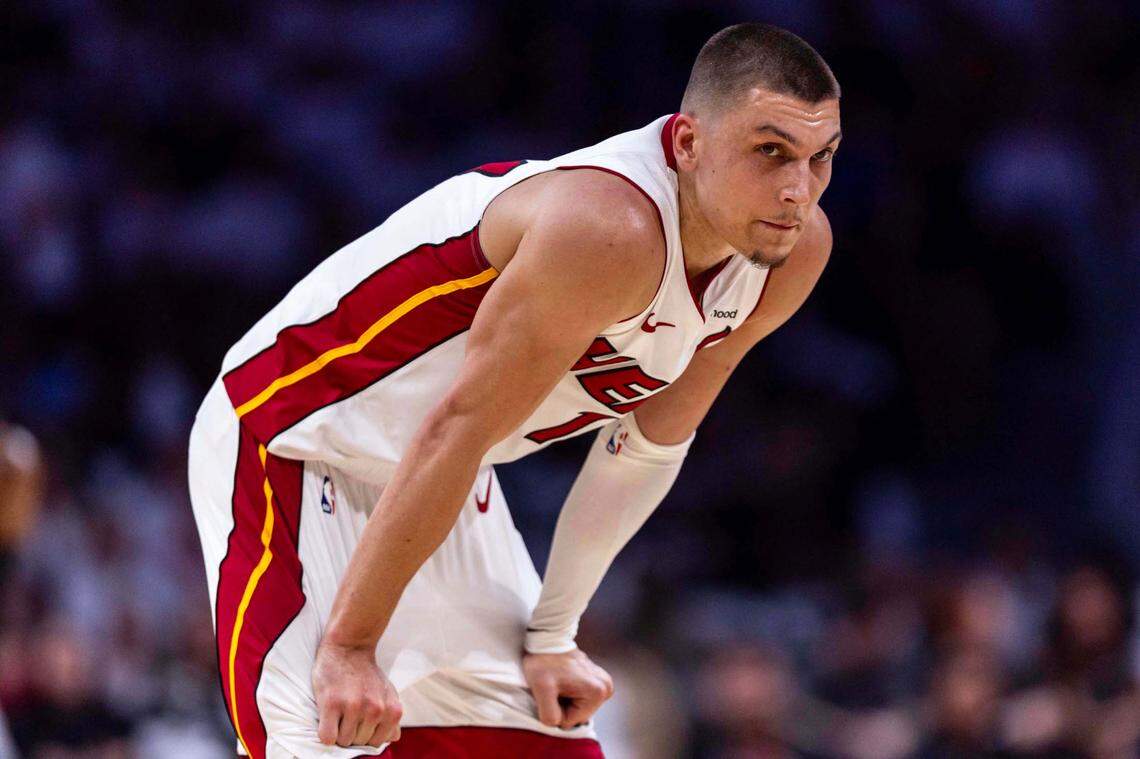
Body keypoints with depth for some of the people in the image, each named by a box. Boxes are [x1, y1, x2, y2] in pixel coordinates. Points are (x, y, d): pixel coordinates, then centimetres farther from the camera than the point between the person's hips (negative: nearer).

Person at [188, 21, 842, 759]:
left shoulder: (794, 253, -9)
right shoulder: (607, 226, -35)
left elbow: (647, 445, 3)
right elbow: (456, 430, -32)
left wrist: (553, 635, 2)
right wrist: (350, 646, -29)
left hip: (450, 488, 9)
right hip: (293, 442, -9)